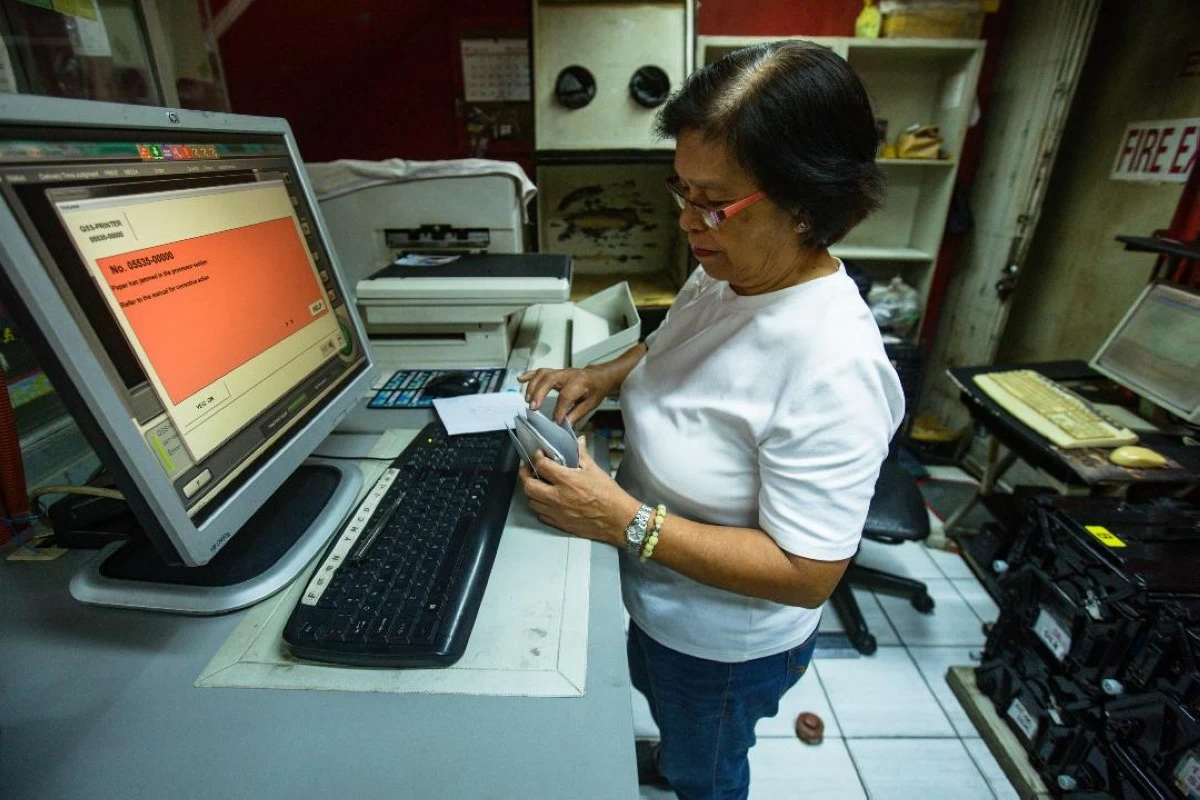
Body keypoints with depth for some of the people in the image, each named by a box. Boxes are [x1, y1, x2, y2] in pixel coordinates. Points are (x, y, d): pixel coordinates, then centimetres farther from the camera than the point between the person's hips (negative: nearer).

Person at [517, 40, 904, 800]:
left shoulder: (832, 367, -37)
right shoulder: (723, 275, -12)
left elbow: (807, 574, -31)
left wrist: (626, 522, -36)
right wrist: (604, 376, -10)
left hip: (724, 646, -7)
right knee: (669, 714, 39)